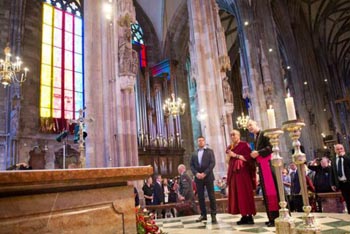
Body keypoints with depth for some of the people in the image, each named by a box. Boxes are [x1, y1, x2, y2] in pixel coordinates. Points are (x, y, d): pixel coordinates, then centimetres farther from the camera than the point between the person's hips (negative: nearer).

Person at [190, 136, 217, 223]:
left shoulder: (210, 151, 6)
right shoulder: (194, 154, 15)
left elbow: (212, 163, -4)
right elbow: (191, 165, 9)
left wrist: (205, 173, -14)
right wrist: (196, 173, -9)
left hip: (208, 176, -3)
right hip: (198, 177, 3)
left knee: (211, 196, -2)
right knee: (200, 197, 5)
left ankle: (213, 215, 4)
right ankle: (203, 214, 15)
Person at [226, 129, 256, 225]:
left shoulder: (244, 145, -2)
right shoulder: (230, 147, 15)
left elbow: (248, 158, -11)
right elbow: (227, 161, 15)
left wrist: (235, 155, -13)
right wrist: (229, 155, -4)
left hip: (243, 172, -6)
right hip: (233, 173, 6)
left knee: (245, 193, -6)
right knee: (237, 194, 3)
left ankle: (250, 216, 1)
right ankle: (244, 216, 9)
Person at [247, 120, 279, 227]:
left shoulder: (264, 134, -4)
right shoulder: (255, 138, 20)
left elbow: (270, 147, -15)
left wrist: (258, 152, -16)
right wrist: (254, 155, 3)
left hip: (267, 163, -8)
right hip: (261, 165, 9)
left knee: (271, 188, -10)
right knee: (266, 190, 7)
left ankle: (277, 216, -7)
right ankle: (272, 217, 12)